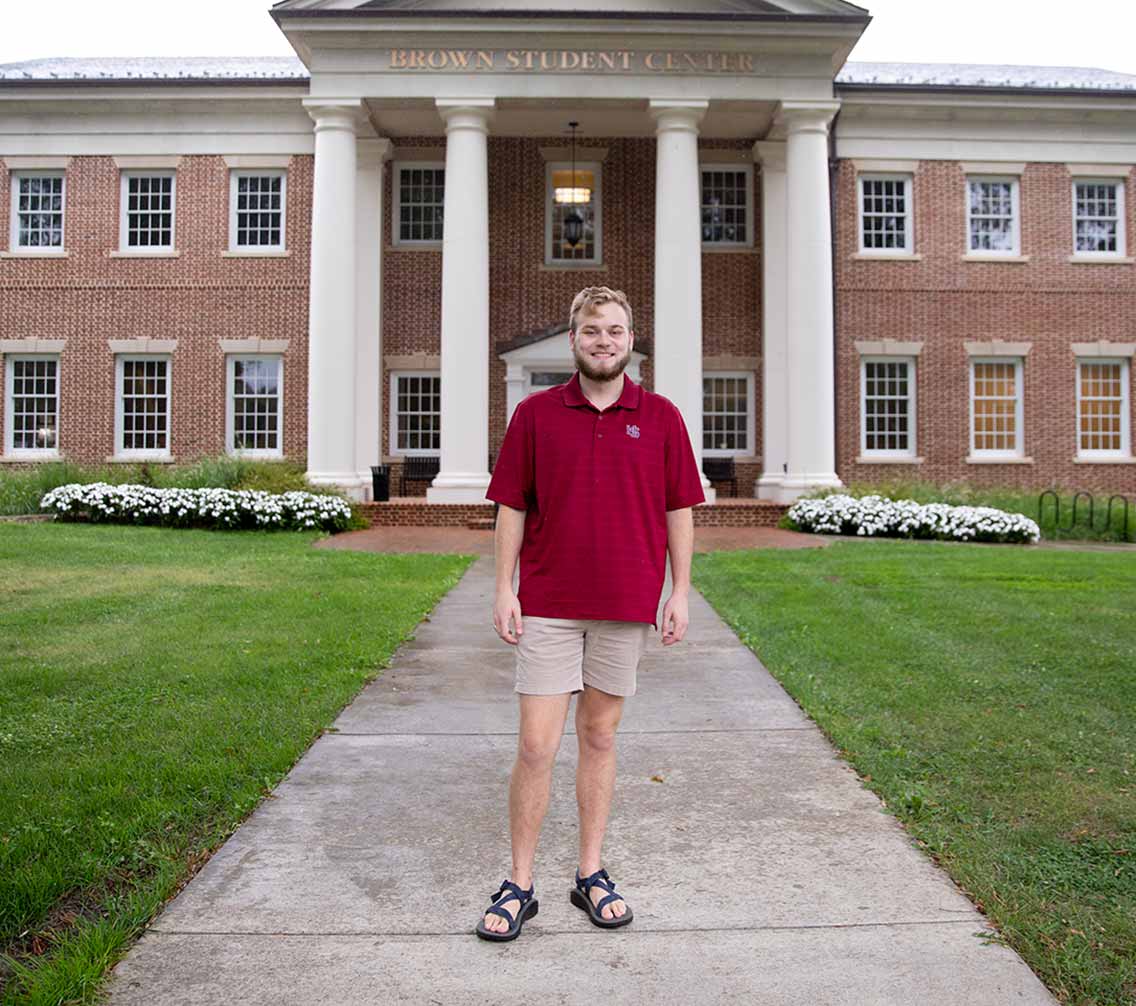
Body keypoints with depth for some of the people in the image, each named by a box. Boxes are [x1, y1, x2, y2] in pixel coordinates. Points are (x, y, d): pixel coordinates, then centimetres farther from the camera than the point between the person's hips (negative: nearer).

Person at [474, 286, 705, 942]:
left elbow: (679, 510, 6)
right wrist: (504, 589, -2)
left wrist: (680, 592, 1)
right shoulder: (536, 414, 4)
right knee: (536, 746, 0)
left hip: (626, 606, 1)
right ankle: (520, 886, 14)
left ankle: (592, 875, 25)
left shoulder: (661, 418, 5)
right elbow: (512, 507, 4)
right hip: (548, 606, -1)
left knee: (600, 737, 12)